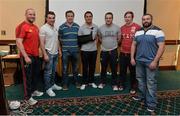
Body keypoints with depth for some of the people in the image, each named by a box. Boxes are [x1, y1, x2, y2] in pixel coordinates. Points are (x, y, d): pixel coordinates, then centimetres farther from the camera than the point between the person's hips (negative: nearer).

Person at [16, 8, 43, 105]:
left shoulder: (36, 27, 11)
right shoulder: (22, 26, -13)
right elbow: (19, 43, -19)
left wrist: (39, 52, 14)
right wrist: (25, 56, -23)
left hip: (36, 55, 8)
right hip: (27, 56, -8)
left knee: (36, 74, 18)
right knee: (27, 76, 2)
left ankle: (34, 90, 36)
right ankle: (28, 97, 13)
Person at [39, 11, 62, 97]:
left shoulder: (55, 28, 10)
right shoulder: (43, 28, -13)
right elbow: (42, 43, -17)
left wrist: (59, 50, 14)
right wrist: (45, 54, -21)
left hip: (55, 53, 8)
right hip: (48, 53, -7)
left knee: (53, 71, 17)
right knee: (48, 72, 0)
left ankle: (52, 84, 31)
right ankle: (48, 88, 11)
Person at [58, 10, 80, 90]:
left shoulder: (77, 26, 4)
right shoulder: (61, 27, -2)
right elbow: (59, 39, 1)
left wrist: (78, 47, 3)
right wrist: (60, 50, -2)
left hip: (75, 51, 2)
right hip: (65, 51, -2)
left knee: (75, 68, 13)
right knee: (65, 68, 5)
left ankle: (76, 82, 29)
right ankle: (65, 84, 18)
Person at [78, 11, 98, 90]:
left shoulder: (95, 27, 4)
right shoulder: (81, 28, -5)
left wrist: (95, 39, 0)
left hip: (94, 50, 3)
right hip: (84, 50, -3)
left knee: (92, 67, 12)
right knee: (85, 67, 5)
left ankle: (91, 81, 26)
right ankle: (84, 83, 18)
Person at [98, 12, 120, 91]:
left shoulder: (116, 28, -5)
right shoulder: (101, 28, -1)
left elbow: (118, 39, 5)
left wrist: (113, 44, 8)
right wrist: (105, 43, 11)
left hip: (113, 51, -1)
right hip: (104, 51, 1)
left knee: (114, 69, 7)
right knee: (103, 68, 13)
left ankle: (114, 84, 21)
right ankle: (102, 83, 28)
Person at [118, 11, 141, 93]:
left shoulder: (137, 27, -9)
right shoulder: (122, 28, 8)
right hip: (123, 53, 4)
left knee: (133, 71, 8)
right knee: (122, 70, 12)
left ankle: (133, 87, 22)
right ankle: (121, 85, 29)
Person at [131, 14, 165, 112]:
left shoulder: (157, 31, -9)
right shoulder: (138, 32, 9)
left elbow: (161, 47, -14)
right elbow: (133, 45, 13)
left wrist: (155, 61, -19)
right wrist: (132, 58, 4)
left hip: (151, 62, -5)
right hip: (139, 61, 6)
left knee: (151, 83, 0)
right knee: (140, 80, 17)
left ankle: (151, 104, 11)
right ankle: (142, 96, 36)